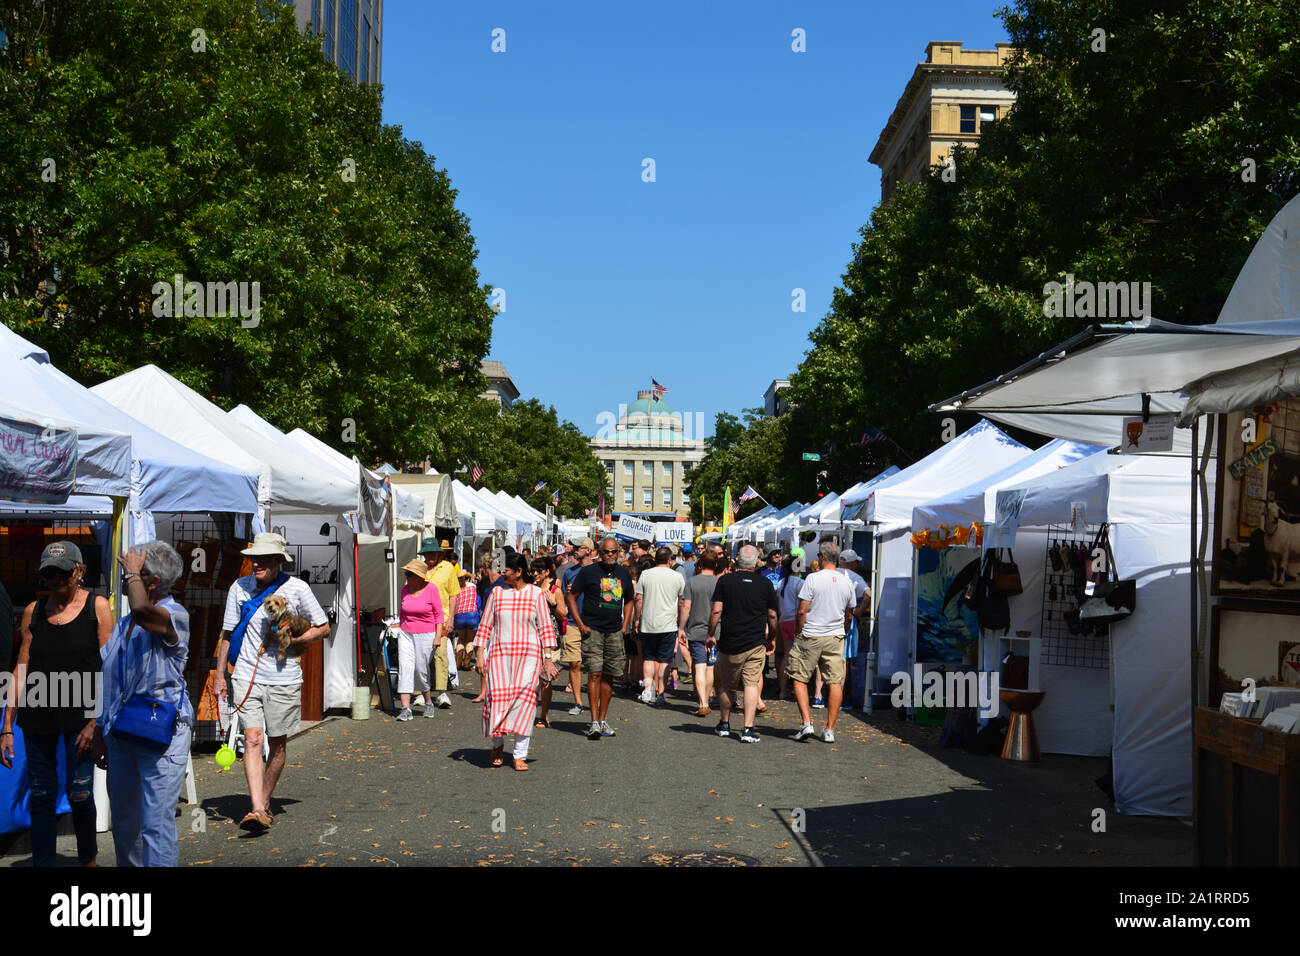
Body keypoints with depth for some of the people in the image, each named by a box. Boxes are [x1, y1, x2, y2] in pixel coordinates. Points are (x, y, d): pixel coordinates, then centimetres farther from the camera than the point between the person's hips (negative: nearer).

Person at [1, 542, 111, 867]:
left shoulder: (97, 606, -1)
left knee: (80, 794, 1)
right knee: (40, 795, 6)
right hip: (37, 718, 3)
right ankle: (43, 862, 18)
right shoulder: (33, 611, 7)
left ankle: (88, 859, 23)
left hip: (81, 716, -3)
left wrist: (96, 721, -12)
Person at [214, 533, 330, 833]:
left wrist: (290, 641, -10)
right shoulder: (240, 588, 3)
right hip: (247, 676, 0)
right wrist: (219, 674, 9)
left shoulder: (296, 588, -3)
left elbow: (323, 628, 5)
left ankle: (264, 802, 27)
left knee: (278, 743, 8)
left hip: (284, 677, 0)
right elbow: (228, 633, 12)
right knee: (252, 739, -12)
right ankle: (257, 811, -17)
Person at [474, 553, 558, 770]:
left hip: (528, 654, -1)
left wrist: (547, 657, -2)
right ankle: (498, 745, 22)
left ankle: (520, 755, -4)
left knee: (524, 700, -9)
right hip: (500, 654, 1)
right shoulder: (497, 593, 7)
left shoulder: (536, 594, 3)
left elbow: (546, 627, 4)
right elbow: (485, 626, 9)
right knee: (497, 697, -4)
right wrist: (480, 655, 2)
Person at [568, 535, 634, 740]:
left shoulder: (624, 574, 11)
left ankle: (603, 719, 16)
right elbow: (572, 597, 2)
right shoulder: (589, 572, -2)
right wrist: (580, 624, -7)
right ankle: (594, 721, -11)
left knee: (608, 676, 7)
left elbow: (628, 600, 24)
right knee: (594, 674, -11)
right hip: (592, 630, -4)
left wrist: (625, 625, 12)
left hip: (615, 631, 4)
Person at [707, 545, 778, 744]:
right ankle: (748, 729, -6)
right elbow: (772, 616, 5)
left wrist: (710, 635, 5)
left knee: (726, 685, 14)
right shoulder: (766, 584, 0)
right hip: (756, 644, 0)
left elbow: (716, 611, -6)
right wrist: (772, 639, 19)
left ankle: (724, 725, 26)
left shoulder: (725, 581, -3)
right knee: (752, 684, 1)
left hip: (729, 643, 0)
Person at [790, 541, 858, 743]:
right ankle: (830, 730, 6)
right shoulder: (847, 582, 4)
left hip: (810, 636, -4)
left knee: (799, 679, 8)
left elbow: (802, 611, -11)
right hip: (835, 637, 4)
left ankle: (806, 722, -3)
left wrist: (797, 634, 0)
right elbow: (848, 615, 14)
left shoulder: (813, 578, -10)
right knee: (835, 682, 6)